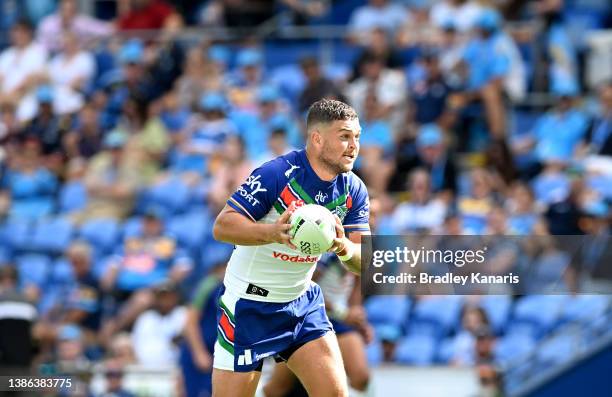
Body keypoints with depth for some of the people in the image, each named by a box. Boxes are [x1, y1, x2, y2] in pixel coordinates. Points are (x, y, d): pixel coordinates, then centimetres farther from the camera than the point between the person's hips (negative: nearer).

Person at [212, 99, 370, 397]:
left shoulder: (353, 190, -4)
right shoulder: (276, 174, -21)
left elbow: (364, 263, -5)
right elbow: (222, 226, -24)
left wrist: (346, 249, -29)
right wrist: (273, 232, -42)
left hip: (303, 302, 5)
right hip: (250, 304, -5)